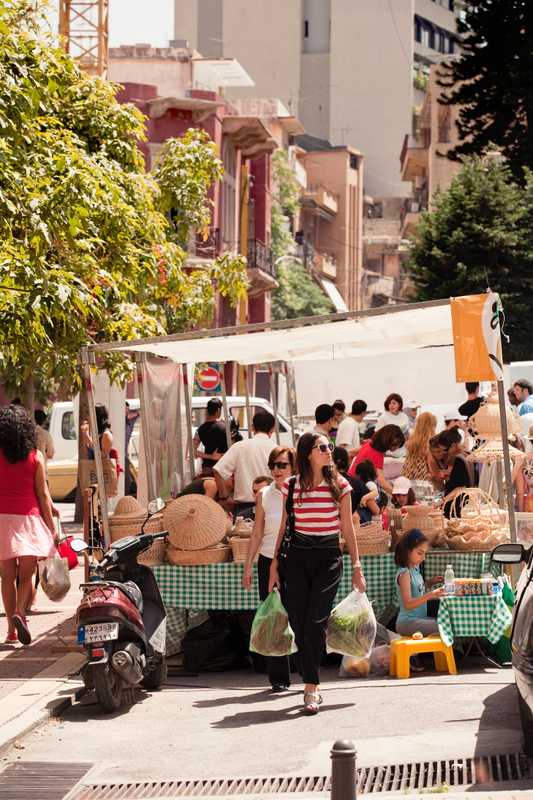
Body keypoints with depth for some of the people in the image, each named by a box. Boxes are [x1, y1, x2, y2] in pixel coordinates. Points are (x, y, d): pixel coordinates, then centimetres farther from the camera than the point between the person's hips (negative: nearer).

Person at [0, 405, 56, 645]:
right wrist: (51, 526, 8)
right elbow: (43, 494, 1)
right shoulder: (35, 457, -2)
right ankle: (20, 612, -19)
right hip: (28, 519, 0)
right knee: (26, 575, 6)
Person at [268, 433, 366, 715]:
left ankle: (311, 687, -8)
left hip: (329, 557, -1)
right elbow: (284, 527, 10)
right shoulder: (292, 486, 5)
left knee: (315, 622, -13)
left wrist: (356, 567, 6)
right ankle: (313, 686, 11)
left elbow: (347, 528, 7)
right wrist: (274, 565, 7)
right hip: (297, 556, 1)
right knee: (299, 623, -1)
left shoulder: (339, 485, 3)